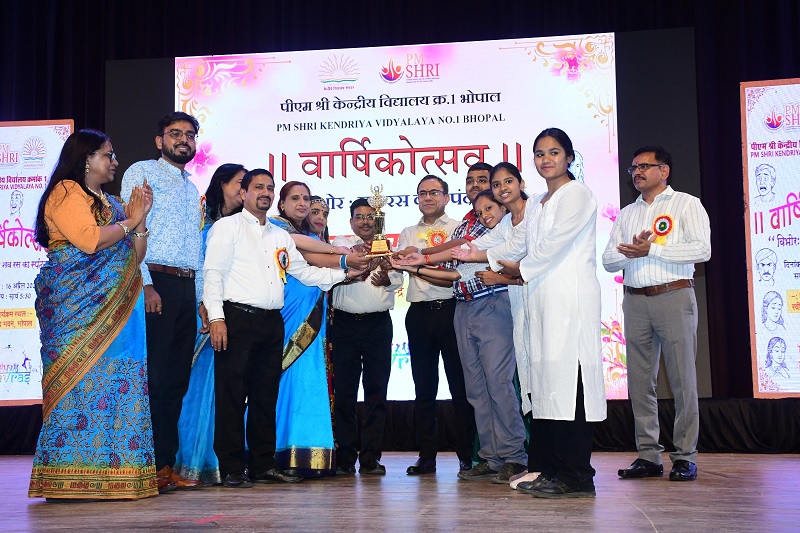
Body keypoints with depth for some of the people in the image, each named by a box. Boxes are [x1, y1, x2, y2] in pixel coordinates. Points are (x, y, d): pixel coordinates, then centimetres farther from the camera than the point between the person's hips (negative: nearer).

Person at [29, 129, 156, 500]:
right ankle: (70, 479, -7)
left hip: (114, 309, 7)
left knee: (116, 381, 0)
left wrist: (141, 219, 7)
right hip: (76, 304, -7)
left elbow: (135, 257, 19)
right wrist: (128, 222, -3)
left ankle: (110, 474, 2)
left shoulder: (112, 203, 23)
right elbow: (88, 239, -16)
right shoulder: (66, 192, 0)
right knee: (80, 378, -10)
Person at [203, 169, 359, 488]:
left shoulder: (280, 236, 21)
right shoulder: (228, 227, 3)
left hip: (271, 323, 6)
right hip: (237, 319, -6)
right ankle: (232, 470, 3)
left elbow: (304, 272, 19)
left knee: (265, 396, 9)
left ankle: (263, 465, 17)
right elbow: (213, 273, -5)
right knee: (232, 396, -4)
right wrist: (216, 318, -15)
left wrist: (343, 274, 9)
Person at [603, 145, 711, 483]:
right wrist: (630, 252, -10)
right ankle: (648, 456, 10)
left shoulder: (686, 204, 4)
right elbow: (608, 260, 11)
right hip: (635, 301, 5)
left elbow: (702, 249, -10)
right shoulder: (626, 214, 19)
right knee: (639, 380, 4)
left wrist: (652, 249, -12)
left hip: (674, 297, -5)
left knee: (682, 379, -3)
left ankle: (685, 456, 4)